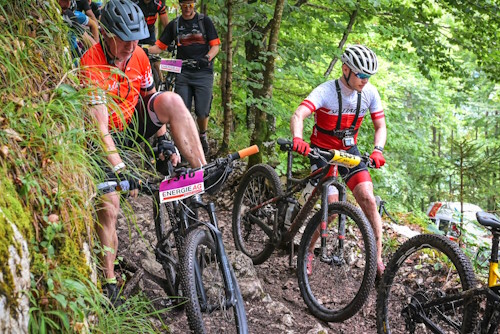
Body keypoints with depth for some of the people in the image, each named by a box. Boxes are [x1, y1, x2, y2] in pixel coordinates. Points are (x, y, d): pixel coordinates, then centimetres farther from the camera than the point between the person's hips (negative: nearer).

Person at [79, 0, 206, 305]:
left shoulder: (139, 56, -10)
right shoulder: (91, 65, -28)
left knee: (172, 100, -25)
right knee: (108, 206, -12)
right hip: (109, 135, -4)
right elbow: (99, 125, -34)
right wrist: (119, 169, -40)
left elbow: (151, 98, 4)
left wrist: (164, 138, -2)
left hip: (136, 122, 4)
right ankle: (109, 280, 5)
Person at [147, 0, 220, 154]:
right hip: (183, 72, 2)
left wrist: (207, 58, -21)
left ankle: (202, 135, 23)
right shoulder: (174, 24, 11)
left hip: (203, 72, -2)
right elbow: (160, 46, 9)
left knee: (202, 112, -6)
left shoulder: (205, 21, 5)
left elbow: (215, 46, -1)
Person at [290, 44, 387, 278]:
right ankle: (308, 253, 9)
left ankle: (377, 261, -4)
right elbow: (298, 115, -37)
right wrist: (297, 139, -58)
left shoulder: (370, 93, -9)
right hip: (322, 151, -4)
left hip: (349, 150, 4)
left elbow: (380, 126, -2)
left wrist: (377, 150, -22)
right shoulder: (326, 91, -23)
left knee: (368, 200, -12)